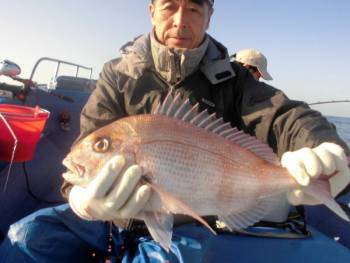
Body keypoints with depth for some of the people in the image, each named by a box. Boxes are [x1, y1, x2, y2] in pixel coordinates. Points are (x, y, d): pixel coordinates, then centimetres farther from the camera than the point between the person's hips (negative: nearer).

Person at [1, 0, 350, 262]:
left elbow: (284, 116, -14)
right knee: (29, 235, -13)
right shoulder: (118, 74, -3)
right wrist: (85, 196, -35)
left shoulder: (229, 79, -2)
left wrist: (322, 149, -39)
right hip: (114, 215, 1)